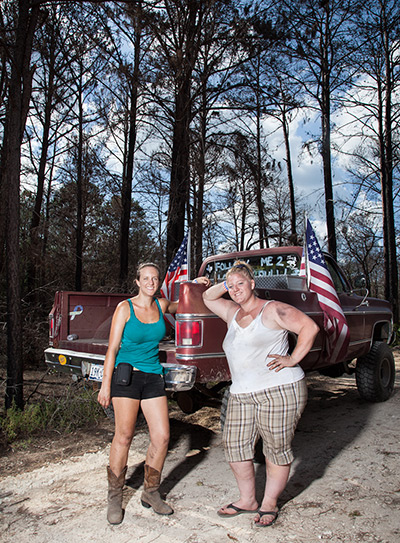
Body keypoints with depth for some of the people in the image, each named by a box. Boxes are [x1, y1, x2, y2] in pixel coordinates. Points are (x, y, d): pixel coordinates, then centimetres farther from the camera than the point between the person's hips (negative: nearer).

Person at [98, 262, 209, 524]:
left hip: (154, 377, 5)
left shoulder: (161, 305, 7)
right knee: (124, 436, -1)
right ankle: (115, 498, 18)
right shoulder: (125, 308, -6)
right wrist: (106, 385, -8)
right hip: (127, 375, -4)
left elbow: (180, 305, 31)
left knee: (162, 437, 2)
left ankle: (151, 493, 23)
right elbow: (112, 348, -6)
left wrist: (196, 285, 16)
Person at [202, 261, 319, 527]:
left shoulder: (273, 310, -6)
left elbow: (310, 327, -9)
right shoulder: (233, 313, 14)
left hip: (279, 392, -6)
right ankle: (247, 500, 28)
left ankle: (270, 504, 27)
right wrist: (225, 284, 8)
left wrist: (292, 359, -14)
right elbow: (208, 298, 26)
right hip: (241, 394, 7)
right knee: (235, 446, 7)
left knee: (277, 449, 7)